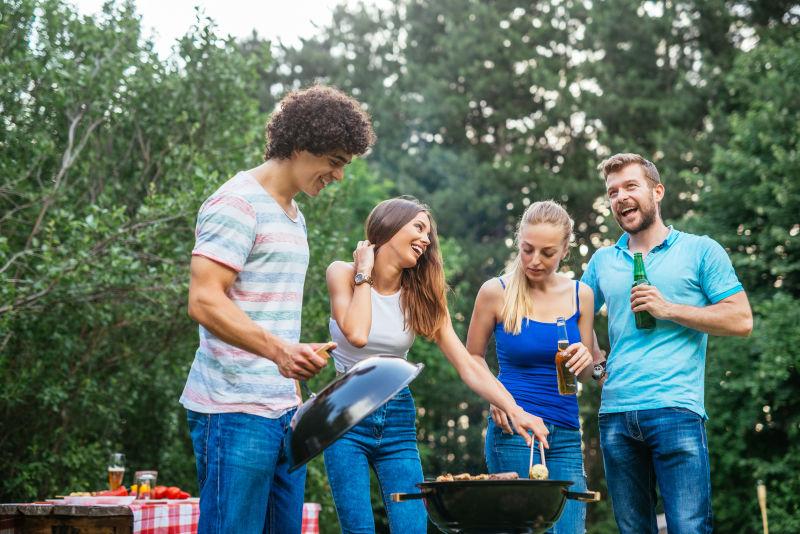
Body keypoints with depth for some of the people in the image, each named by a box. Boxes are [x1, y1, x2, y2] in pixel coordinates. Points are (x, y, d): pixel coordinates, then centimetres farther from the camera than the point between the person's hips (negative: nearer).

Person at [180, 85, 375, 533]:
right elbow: (205, 301, -19)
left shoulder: (294, 216, 19)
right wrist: (278, 349, -31)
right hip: (236, 411, -9)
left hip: (283, 410, 9)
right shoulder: (237, 203, -10)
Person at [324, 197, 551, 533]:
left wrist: (514, 410, -19)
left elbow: (469, 367, -5)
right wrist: (364, 272, -12)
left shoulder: (421, 296, 4)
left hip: (398, 419, 3)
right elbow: (356, 335, -24)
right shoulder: (343, 274, -5)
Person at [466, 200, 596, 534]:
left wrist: (585, 362, -10)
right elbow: (473, 357, 8)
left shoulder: (580, 295, 6)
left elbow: (586, 377, 13)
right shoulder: (496, 291, -3)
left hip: (566, 434, 3)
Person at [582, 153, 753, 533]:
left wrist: (668, 309, -8)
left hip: (675, 410, -4)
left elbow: (741, 320, -2)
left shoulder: (699, 250, 6)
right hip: (615, 414, 5)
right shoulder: (602, 262, 18)